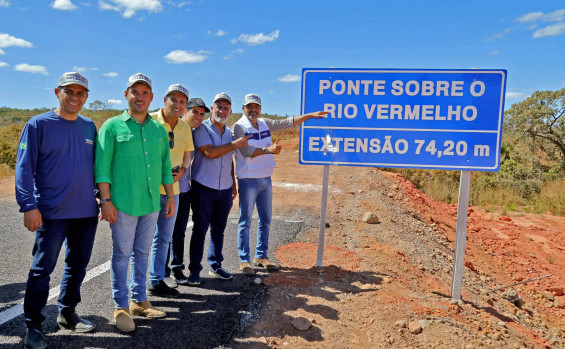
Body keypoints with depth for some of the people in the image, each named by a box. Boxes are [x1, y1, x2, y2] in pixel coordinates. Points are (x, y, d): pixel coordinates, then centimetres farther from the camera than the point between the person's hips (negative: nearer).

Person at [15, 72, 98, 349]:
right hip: (52, 212, -5)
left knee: (78, 265, 15)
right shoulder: (39, 124, -4)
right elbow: (24, 168, -7)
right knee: (42, 269, 3)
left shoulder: (90, 127, 9)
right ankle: (33, 326, 18)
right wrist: (29, 206, -14)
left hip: (87, 212, 5)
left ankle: (67, 313, 33)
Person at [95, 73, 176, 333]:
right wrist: (105, 200, -13)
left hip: (151, 203, 5)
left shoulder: (159, 129, 12)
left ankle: (139, 302, 27)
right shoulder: (112, 126, -2)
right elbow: (102, 166, -7)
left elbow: (165, 166, 16)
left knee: (142, 253, 14)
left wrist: (170, 197, 13)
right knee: (122, 254, 5)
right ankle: (121, 307, 19)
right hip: (123, 204, -4)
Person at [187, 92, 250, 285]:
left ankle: (215, 266, 24)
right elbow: (209, 152, -19)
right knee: (200, 230, -1)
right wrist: (235, 144, -13)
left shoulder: (229, 132, 15)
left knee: (219, 229, 12)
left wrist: (233, 184, 18)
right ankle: (194, 270, 8)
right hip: (204, 187, -6)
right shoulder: (202, 128, -5)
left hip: (225, 189, 6)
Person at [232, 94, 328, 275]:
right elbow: (246, 151, -21)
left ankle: (261, 256, 25)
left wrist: (310, 115, 9)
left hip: (266, 179, 7)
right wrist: (268, 149, -35)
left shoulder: (265, 123, 10)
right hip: (248, 180, -6)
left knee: (265, 220, 12)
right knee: (245, 221, 0)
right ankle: (244, 260, 10)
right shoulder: (239, 127, -9)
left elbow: (287, 123, 15)